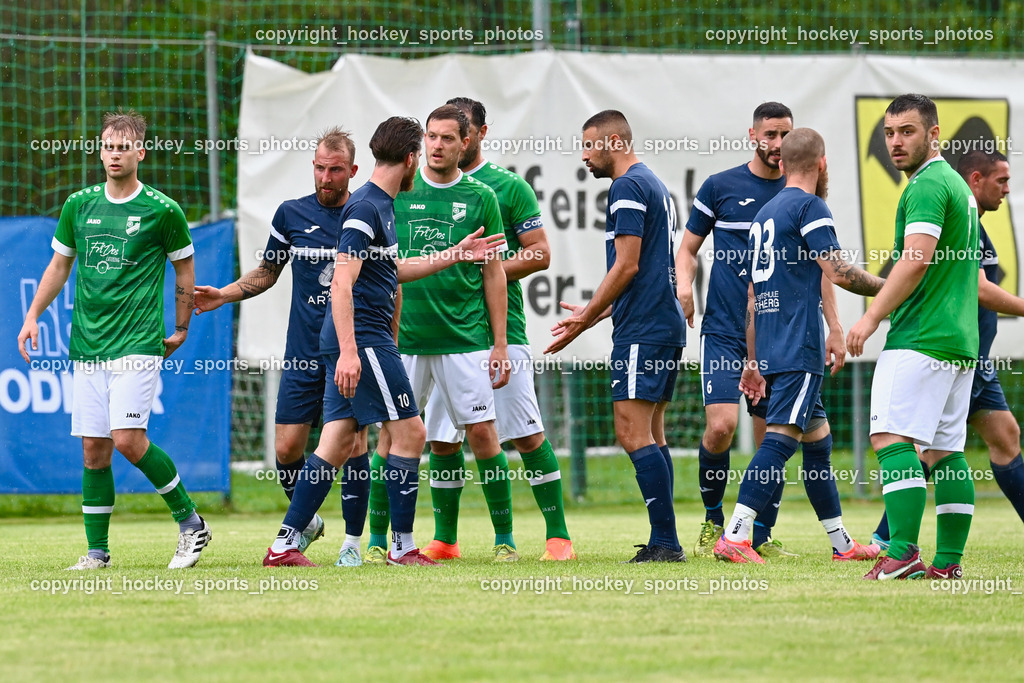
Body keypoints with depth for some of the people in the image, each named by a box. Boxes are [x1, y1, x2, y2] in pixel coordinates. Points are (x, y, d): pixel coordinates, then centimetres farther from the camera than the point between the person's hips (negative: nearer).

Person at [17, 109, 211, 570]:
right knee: (94, 449, 2)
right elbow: (60, 264, 20)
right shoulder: (79, 205, 8)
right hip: (87, 343, 5)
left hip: (138, 342, -4)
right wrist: (33, 316, 13)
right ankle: (97, 551, 10)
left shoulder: (162, 210, -3)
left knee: (128, 439, -16)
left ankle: (189, 520, 0)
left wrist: (181, 329, 12)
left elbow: (184, 266, 10)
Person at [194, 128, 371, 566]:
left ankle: (352, 541, 2)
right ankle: (307, 521, 25)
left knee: (352, 441, -9)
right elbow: (267, 271, 18)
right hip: (303, 353, 2)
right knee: (287, 447, -2)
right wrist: (223, 295, 7)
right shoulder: (292, 214, 6)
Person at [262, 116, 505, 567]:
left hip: (353, 343, 10)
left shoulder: (381, 206, 17)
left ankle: (284, 546, 5)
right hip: (363, 340, -10)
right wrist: (348, 351, -27)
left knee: (336, 445, 7)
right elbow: (342, 282, -21)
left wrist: (454, 256, 33)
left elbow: (392, 271, 32)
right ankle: (402, 546, 1)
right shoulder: (365, 208, -14)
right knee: (410, 433, -4)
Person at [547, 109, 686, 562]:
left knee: (632, 433, -11)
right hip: (665, 325, 10)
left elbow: (627, 266, -16)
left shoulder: (628, 187, -11)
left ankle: (666, 539, -15)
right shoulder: (654, 185, 20)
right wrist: (595, 313, 24)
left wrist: (585, 319, -8)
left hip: (642, 332, -10)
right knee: (651, 435, 11)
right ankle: (663, 542, 9)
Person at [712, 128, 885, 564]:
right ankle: (734, 536, -25)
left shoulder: (765, 214, 20)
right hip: (799, 348, -9)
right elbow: (837, 272, -14)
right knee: (780, 438, -15)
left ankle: (842, 543, 20)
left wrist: (753, 362, 25)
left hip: (770, 349, 9)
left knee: (817, 438, 15)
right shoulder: (809, 206, -5)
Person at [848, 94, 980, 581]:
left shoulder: (927, 186, -11)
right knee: (944, 450, 9)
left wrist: (871, 318, -17)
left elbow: (916, 260, -21)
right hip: (960, 340, 10)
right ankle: (948, 562, 7)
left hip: (920, 338, -10)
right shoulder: (957, 184, 21)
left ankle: (903, 553, -23)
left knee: (893, 438, -14)